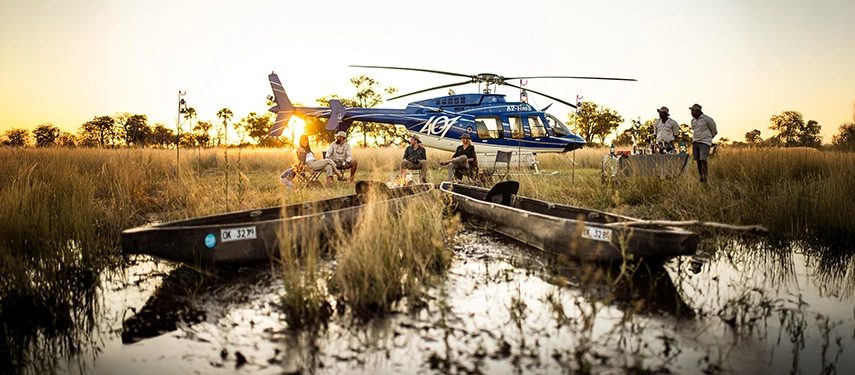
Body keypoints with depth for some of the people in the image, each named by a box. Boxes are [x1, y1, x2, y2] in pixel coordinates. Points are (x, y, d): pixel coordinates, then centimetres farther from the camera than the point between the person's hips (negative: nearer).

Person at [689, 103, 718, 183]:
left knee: (703, 160, -16)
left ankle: (705, 178, -15)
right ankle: (701, 178, 11)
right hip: (695, 142, 6)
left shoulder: (707, 119, -8)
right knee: (698, 161, 4)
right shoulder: (693, 120, 12)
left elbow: (714, 131, 4)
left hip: (704, 143, -6)